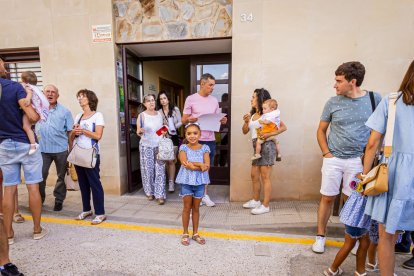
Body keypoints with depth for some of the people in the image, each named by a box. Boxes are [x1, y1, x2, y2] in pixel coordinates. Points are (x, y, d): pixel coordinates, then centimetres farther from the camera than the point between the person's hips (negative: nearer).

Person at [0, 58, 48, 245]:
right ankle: (37, 230, 17)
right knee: (33, 187, 5)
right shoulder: (15, 87, -12)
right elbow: (33, 117, -20)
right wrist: (28, 97, 1)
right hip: (25, 143, -4)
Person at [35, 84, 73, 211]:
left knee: (61, 176, 9)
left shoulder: (64, 111, 2)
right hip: (42, 149, 1)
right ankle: (39, 199, 25)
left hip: (61, 149, -1)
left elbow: (70, 132, 1)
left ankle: (59, 200, 24)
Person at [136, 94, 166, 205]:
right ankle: (149, 192, 19)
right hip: (146, 146, -2)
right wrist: (140, 131, -23)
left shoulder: (159, 114, 10)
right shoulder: (142, 115, -1)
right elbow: (138, 132, -2)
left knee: (160, 170, -4)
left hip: (159, 145, 3)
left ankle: (160, 195, -1)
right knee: (148, 169, 1)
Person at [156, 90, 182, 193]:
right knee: (165, 160, 7)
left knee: (171, 161, -2)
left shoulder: (175, 109, 0)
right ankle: (170, 180, 24)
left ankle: (171, 182, 7)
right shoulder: (158, 112, 0)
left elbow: (180, 122, 1)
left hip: (173, 137, -1)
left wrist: (173, 127, -15)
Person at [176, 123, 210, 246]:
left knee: (196, 208, 14)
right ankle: (185, 233, 27)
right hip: (186, 181, -1)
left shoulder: (204, 148, -1)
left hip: (200, 182, 1)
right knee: (187, 208, 10)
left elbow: (207, 166, -10)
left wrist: (192, 164, -18)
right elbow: (185, 164, -17)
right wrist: (200, 165, -20)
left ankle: (195, 233, 30)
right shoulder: (183, 148, -3)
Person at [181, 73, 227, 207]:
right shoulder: (191, 99, -4)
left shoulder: (214, 100, 10)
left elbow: (217, 119, 15)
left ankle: (205, 195, 25)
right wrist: (189, 119, -25)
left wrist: (222, 121, -7)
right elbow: (183, 120, -3)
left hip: (210, 139, 4)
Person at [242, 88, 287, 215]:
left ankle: (265, 206, 6)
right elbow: (245, 131, 12)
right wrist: (246, 122, -6)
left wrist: (270, 134, -21)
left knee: (265, 177, -3)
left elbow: (284, 127, -9)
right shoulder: (252, 114, 12)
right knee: (254, 175, 15)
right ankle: (256, 200, 31)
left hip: (266, 146, -8)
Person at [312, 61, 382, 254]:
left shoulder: (375, 99, -1)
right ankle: (320, 236, 20)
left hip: (357, 160, 0)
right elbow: (321, 130, 5)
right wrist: (326, 153, -5)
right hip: (333, 159, 0)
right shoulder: (333, 102, -2)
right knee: (327, 198, 5)